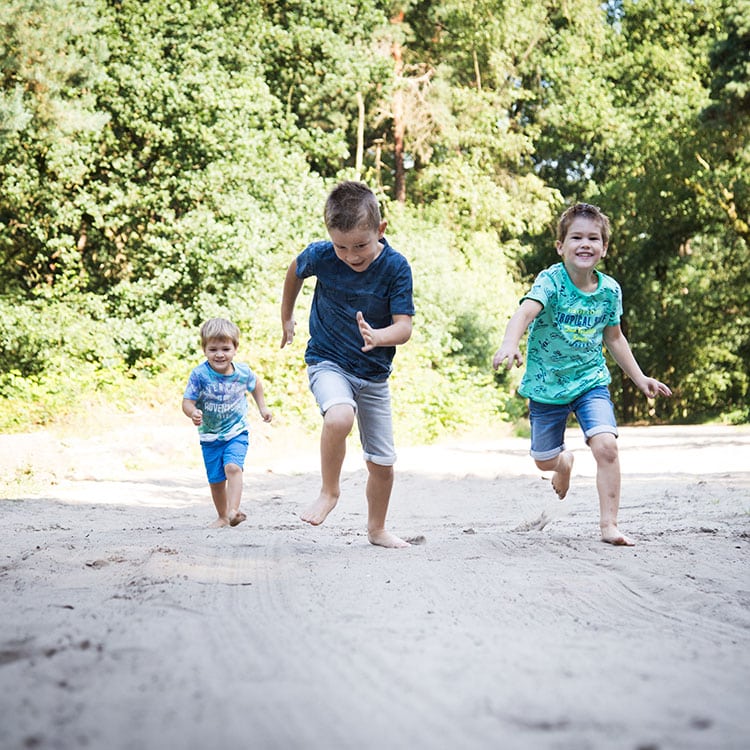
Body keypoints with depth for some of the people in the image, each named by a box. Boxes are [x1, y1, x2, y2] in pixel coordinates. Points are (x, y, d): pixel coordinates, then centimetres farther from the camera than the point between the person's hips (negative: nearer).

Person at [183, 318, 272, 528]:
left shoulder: (242, 372, -11)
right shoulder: (199, 375, -19)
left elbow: (255, 383, 13)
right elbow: (187, 401, -19)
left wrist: (262, 407, 15)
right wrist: (193, 413, -40)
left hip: (236, 433, -1)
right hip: (210, 436, 1)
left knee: (233, 467, -25)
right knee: (216, 480, 10)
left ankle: (233, 511, -34)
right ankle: (222, 517, 29)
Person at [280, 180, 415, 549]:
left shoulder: (395, 266, -18)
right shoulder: (320, 255, -15)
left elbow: (404, 327, -21)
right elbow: (295, 270, 10)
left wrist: (377, 337, -42)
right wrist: (286, 316, 19)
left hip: (374, 374, 2)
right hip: (328, 362, -1)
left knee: (382, 462, 8)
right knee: (339, 417, -34)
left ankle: (377, 529, 31)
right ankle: (329, 490, -11)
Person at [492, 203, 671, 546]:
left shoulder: (609, 289, -5)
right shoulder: (551, 280, -19)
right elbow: (525, 311, -38)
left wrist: (640, 379, 11)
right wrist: (509, 344, -58)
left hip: (591, 380, 2)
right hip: (546, 384, -1)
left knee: (606, 445, -21)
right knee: (544, 461, 11)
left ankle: (609, 525, -9)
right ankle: (565, 462, 50)